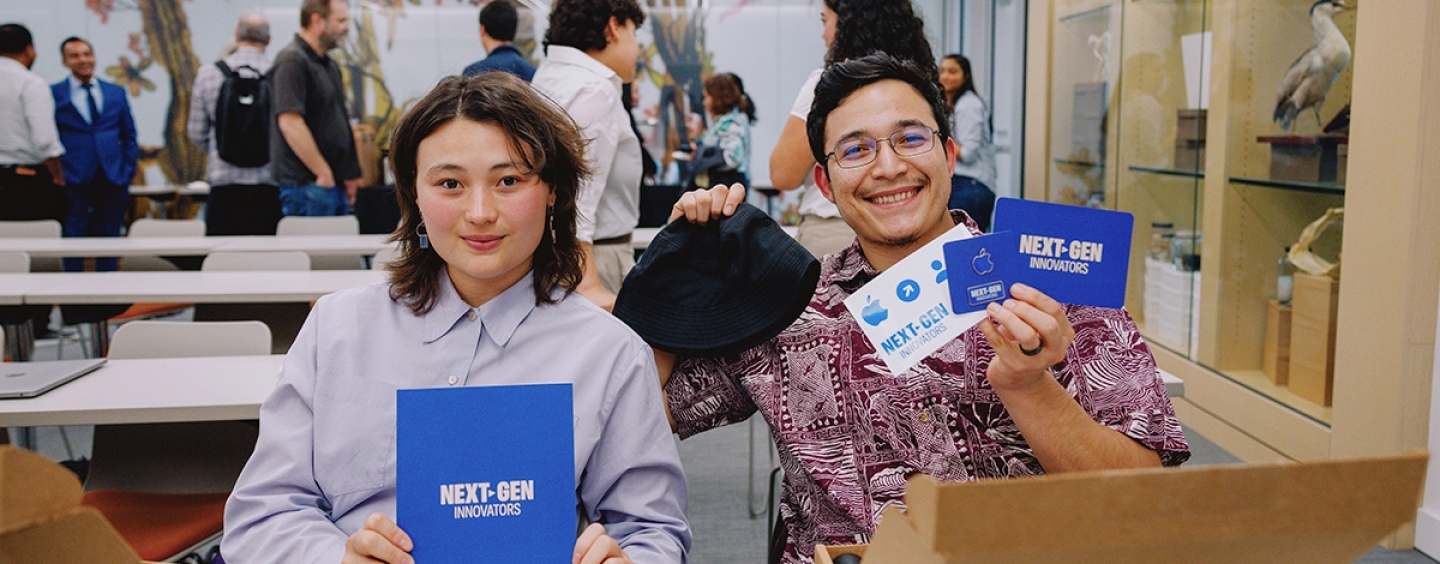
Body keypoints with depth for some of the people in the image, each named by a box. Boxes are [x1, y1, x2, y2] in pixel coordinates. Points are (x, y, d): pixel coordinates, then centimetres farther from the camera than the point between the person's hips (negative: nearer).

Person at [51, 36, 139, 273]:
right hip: (73, 181, -3)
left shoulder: (116, 93, 12)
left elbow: (129, 135, 14)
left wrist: (129, 171, 5)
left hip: (113, 180, 3)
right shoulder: (53, 94, 3)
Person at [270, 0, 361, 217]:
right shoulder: (292, 60, -11)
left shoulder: (329, 65, 19)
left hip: (336, 184, 9)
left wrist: (350, 174, 16)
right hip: (307, 184, -9)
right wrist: (324, 174, -18)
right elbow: (290, 123, -20)